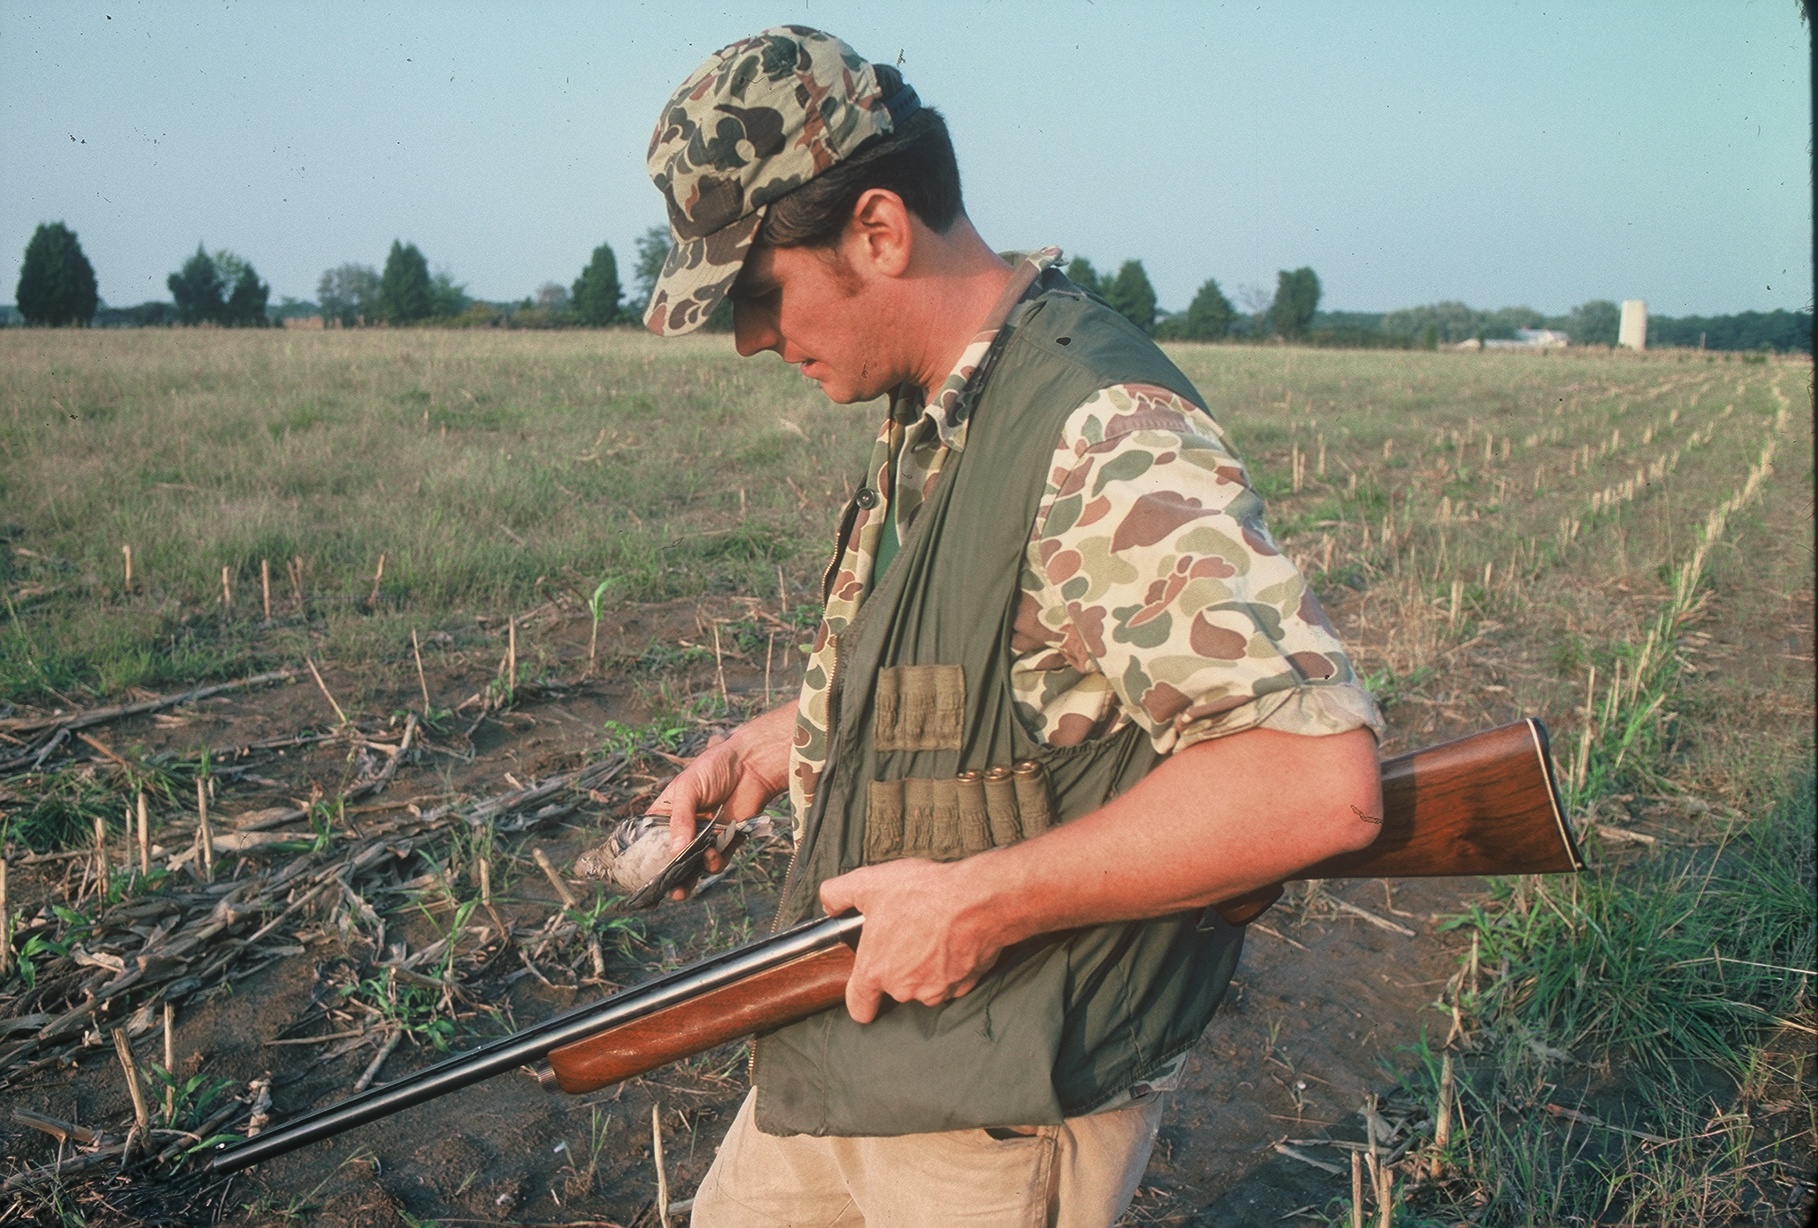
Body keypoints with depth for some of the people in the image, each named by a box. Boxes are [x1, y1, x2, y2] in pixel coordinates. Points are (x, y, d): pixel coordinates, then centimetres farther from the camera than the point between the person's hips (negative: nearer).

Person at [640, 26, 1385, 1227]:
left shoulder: (1106, 438, -25)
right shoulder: (925, 420, 5)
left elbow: (1321, 779, -33)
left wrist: (982, 900, -28)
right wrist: (764, 748, 8)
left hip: (1005, 1115, -8)